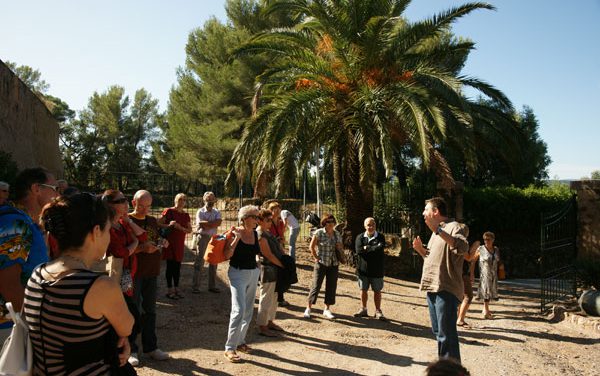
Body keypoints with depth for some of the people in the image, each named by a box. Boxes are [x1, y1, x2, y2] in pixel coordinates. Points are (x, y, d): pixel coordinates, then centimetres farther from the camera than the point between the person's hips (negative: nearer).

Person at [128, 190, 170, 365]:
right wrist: (141, 247, -25)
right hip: (133, 273, -6)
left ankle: (150, 347, 24)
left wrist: (161, 243, 0)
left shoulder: (153, 221, 12)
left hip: (151, 272, 6)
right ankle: (131, 349, 15)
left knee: (150, 310, 13)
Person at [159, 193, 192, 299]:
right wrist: (169, 225, -24)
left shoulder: (185, 215, 12)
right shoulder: (169, 211, -4)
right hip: (169, 243, -5)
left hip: (180, 244, 5)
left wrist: (181, 228, -9)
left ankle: (176, 289, 18)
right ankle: (170, 290, 5)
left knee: (177, 266, 9)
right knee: (170, 266, -3)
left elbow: (190, 230, 10)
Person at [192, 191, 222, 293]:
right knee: (199, 262, -1)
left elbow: (218, 222, -12)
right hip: (202, 237, -4)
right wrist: (212, 223, -10)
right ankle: (195, 286, 5)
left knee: (213, 262, 9)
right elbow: (200, 224, -16)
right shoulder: (200, 211, -2)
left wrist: (206, 224, -16)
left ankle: (212, 286, 20)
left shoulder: (216, 212, 7)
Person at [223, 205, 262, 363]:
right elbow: (227, 255, -19)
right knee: (239, 310, -13)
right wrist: (236, 238, -24)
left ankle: (240, 341, 29)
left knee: (248, 311, 13)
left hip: (253, 273, 7)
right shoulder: (234, 233, -12)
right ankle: (230, 347, -3)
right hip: (238, 274, -7)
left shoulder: (255, 234, 5)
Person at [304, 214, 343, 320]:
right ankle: (308, 308, 10)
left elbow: (341, 249, 13)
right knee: (316, 286, -3)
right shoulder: (319, 233, -9)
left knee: (331, 287, 8)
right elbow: (312, 246, -5)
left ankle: (327, 309, 21)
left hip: (333, 264, 5)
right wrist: (316, 258, -7)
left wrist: (340, 248, -9)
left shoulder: (337, 234, 5)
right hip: (321, 264, -5)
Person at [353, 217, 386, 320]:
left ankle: (378, 311, 19)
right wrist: (373, 249, -13)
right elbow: (358, 250, -13)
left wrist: (366, 248, -12)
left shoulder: (380, 237, -1)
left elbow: (380, 249, -19)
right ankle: (364, 309, 27)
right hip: (363, 269, 2)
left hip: (376, 270, -2)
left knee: (377, 291, 6)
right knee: (363, 290, 12)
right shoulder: (360, 237, 3)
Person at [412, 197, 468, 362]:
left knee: (446, 333, -10)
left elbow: (463, 247, -29)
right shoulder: (436, 232, 21)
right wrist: (420, 249, 10)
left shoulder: (453, 226, -8)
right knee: (438, 331, 17)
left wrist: (438, 230, -33)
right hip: (433, 288, 10)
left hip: (446, 289, -10)